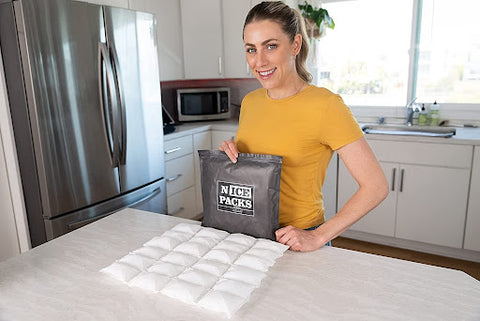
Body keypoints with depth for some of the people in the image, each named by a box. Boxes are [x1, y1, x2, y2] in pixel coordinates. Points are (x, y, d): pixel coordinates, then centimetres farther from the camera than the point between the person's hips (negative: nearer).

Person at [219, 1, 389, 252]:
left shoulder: (324, 105, -19)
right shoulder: (249, 102, 0)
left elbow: (376, 186, -18)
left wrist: (317, 237, -21)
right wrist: (230, 156, -7)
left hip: (297, 242, -5)